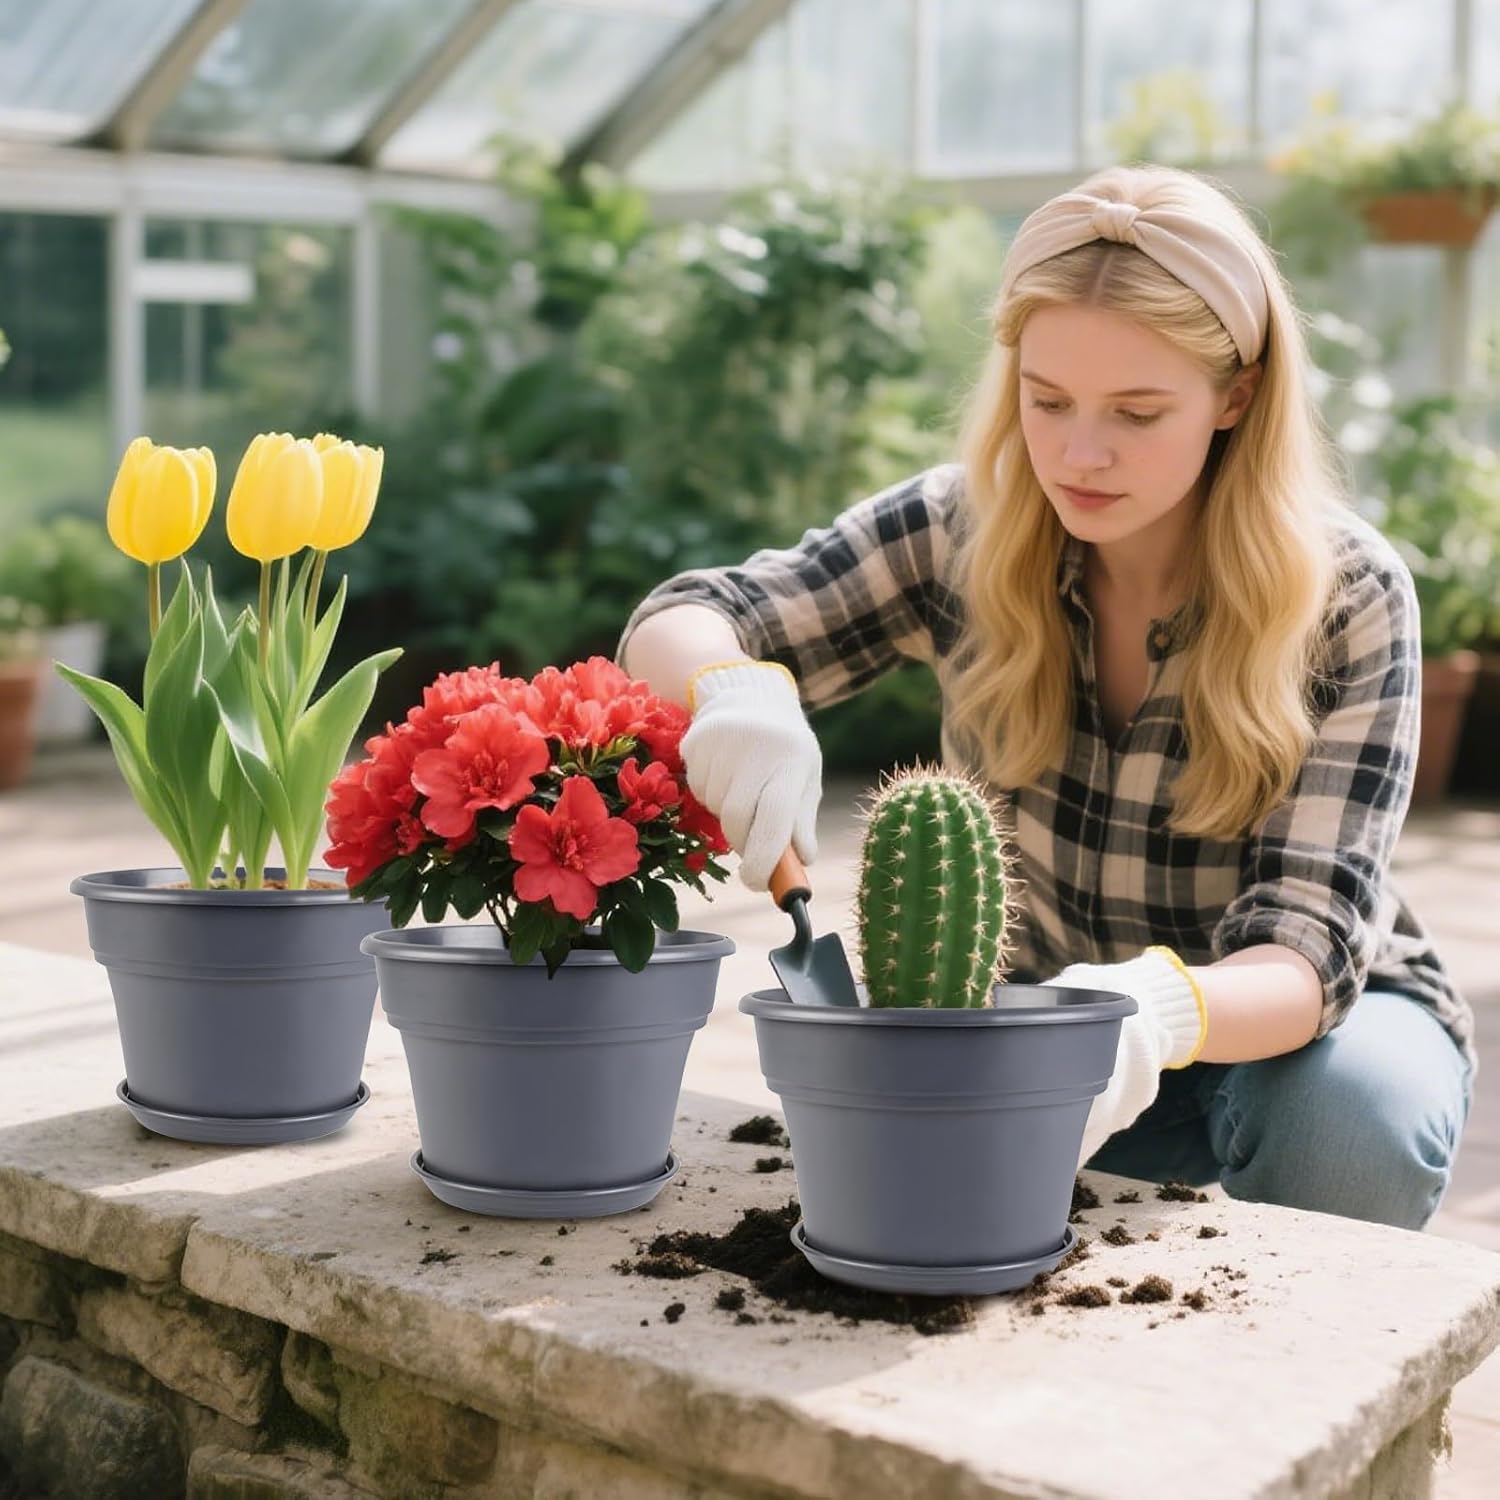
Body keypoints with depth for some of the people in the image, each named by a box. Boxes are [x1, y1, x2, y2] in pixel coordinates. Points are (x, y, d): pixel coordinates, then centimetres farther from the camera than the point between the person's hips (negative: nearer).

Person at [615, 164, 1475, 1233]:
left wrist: (1164, 1011, -53)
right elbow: (678, 627, -12)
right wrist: (737, 693, -39)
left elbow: (1303, 949, -28)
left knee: (1350, 1110, -35)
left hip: (1290, 1023, -1)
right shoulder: (963, 532, -13)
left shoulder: (1349, 596, -21)